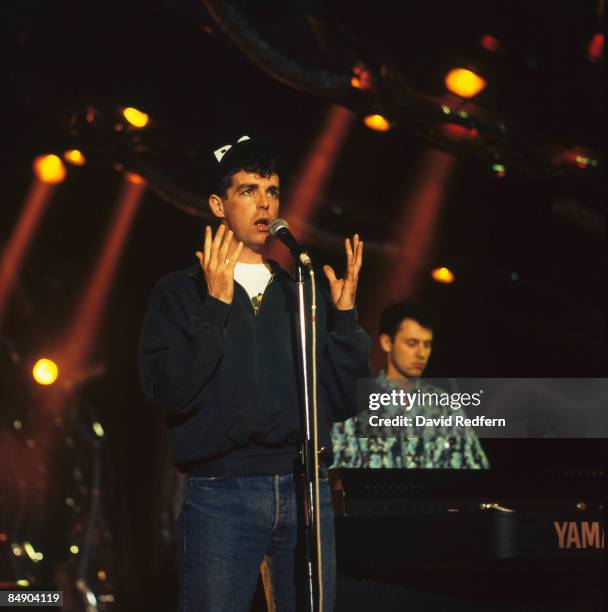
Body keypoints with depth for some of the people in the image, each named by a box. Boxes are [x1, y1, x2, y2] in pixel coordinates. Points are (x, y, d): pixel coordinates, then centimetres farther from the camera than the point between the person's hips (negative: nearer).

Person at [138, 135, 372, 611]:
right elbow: (168, 390, -8)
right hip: (220, 495, -3)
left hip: (306, 492, 3)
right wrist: (216, 305, -12)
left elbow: (343, 403, 11)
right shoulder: (181, 294, 7)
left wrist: (344, 315, 1)